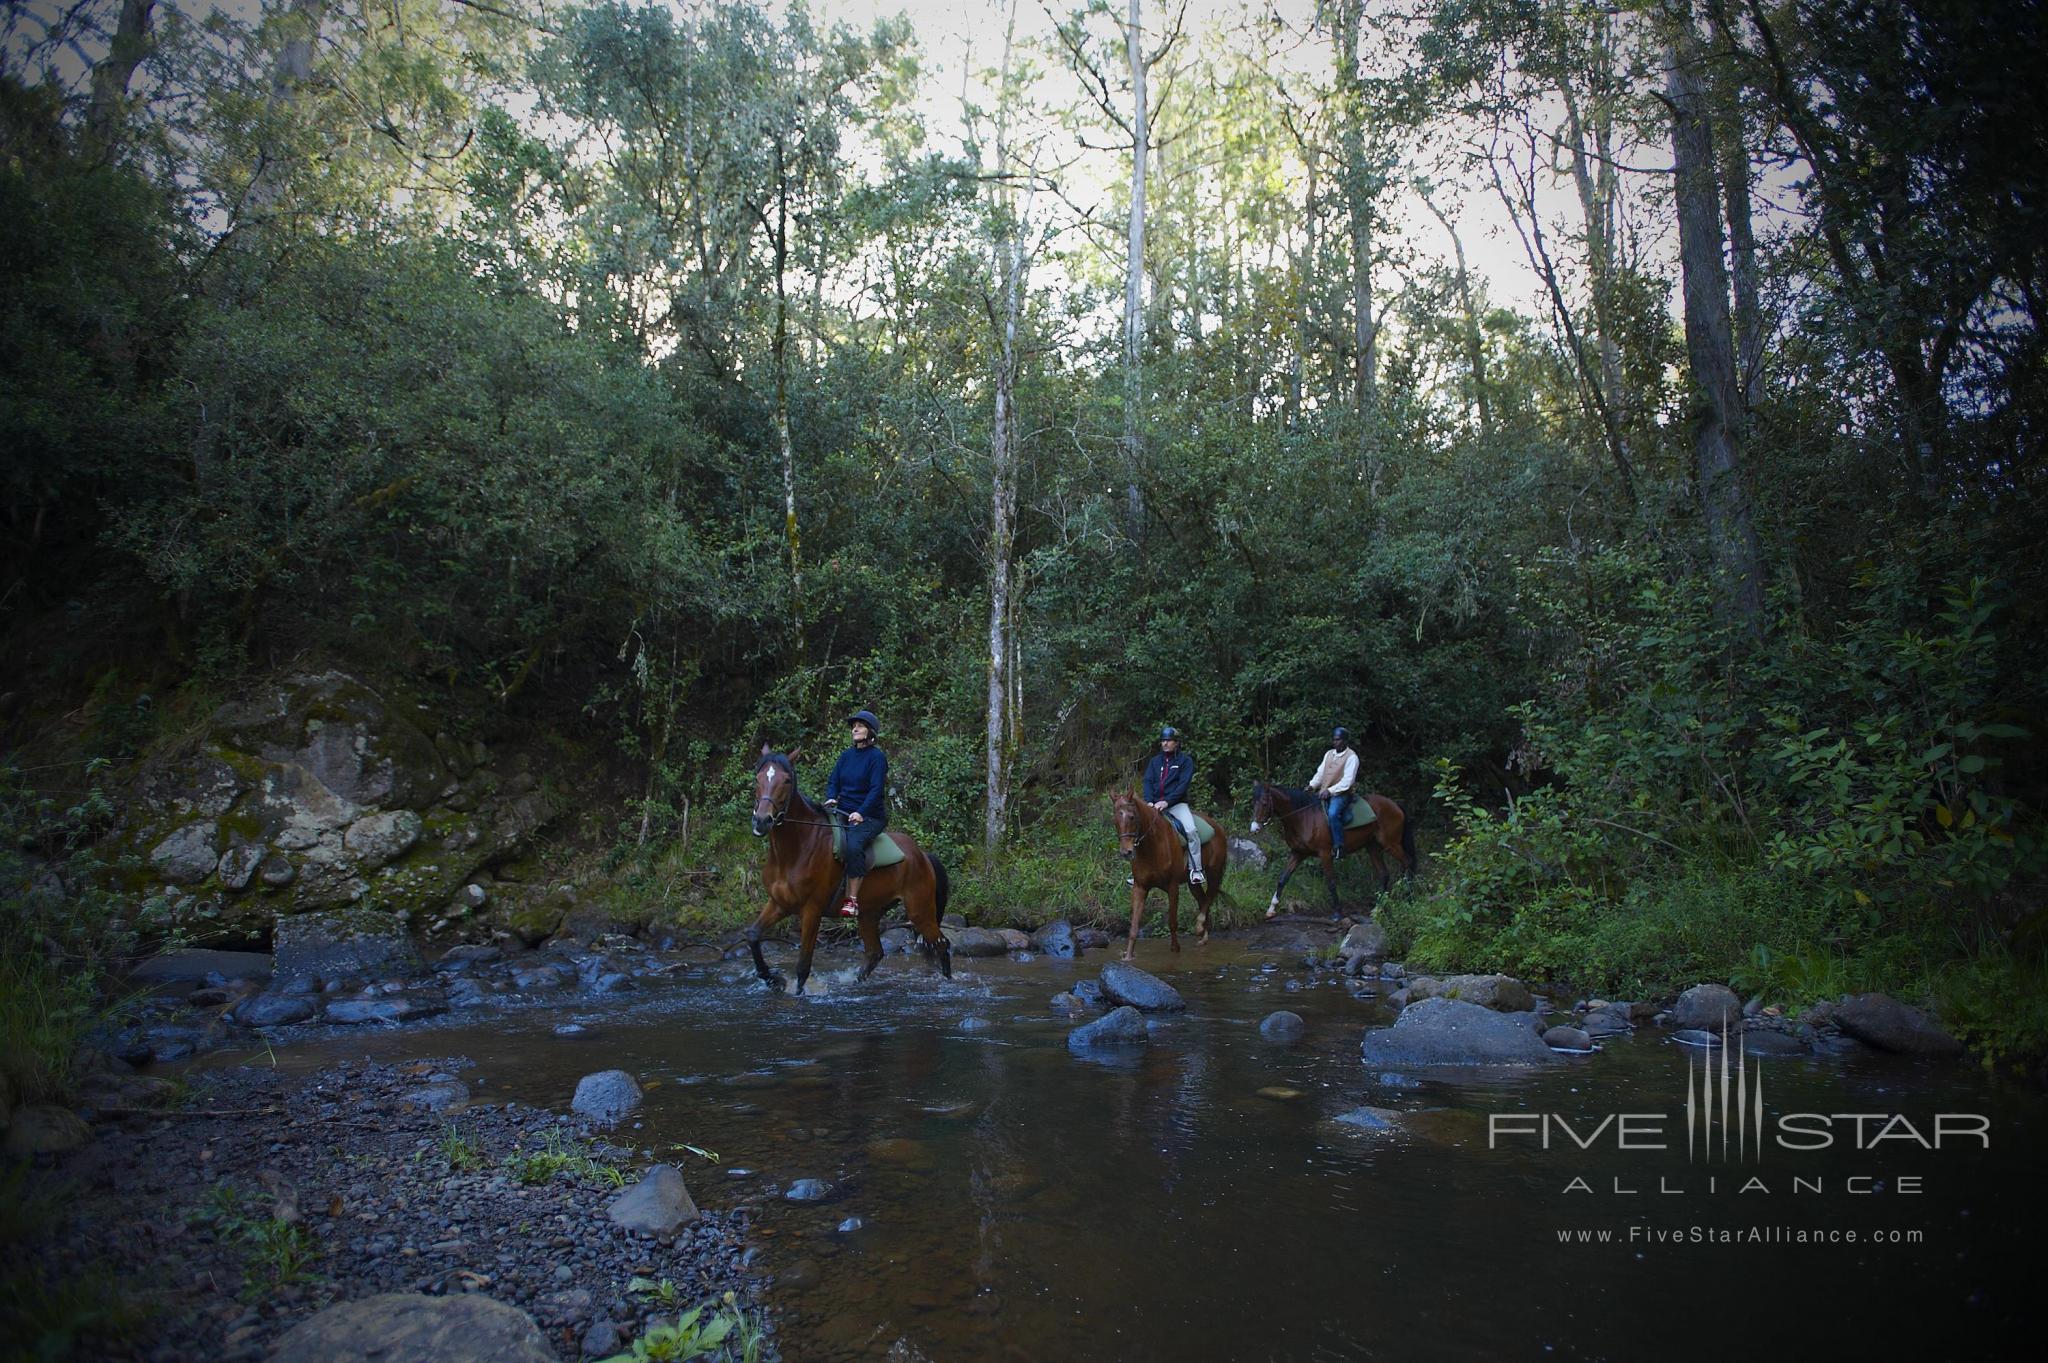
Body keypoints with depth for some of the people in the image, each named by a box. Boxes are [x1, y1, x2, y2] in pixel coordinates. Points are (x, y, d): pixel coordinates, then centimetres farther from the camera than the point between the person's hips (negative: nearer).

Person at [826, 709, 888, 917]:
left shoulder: (877, 757, -6)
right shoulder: (846, 755, 14)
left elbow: (876, 789, -15)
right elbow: (833, 782, 13)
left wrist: (861, 813, -27)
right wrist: (831, 798, -10)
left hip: (870, 816, -7)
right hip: (843, 813, 7)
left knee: (853, 845, -33)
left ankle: (852, 900, -29)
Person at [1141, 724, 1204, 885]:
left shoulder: (1185, 760, 2)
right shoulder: (1155, 761, 15)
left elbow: (1183, 784, -9)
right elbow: (1148, 781, 6)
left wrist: (1167, 801, -21)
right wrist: (1149, 801, -13)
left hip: (1177, 804, -4)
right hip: (1155, 804, 4)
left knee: (1190, 829, -27)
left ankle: (1195, 870, -21)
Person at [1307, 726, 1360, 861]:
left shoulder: (1351, 757, -9)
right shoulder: (1329, 754, 14)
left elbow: (1347, 781, -16)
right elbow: (1320, 772, 15)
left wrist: (1330, 790, -24)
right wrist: (1312, 785, -3)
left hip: (1341, 794, -8)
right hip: (1324, 792, 8)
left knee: (1332, 813, -33)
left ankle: (1339, 848, -28)